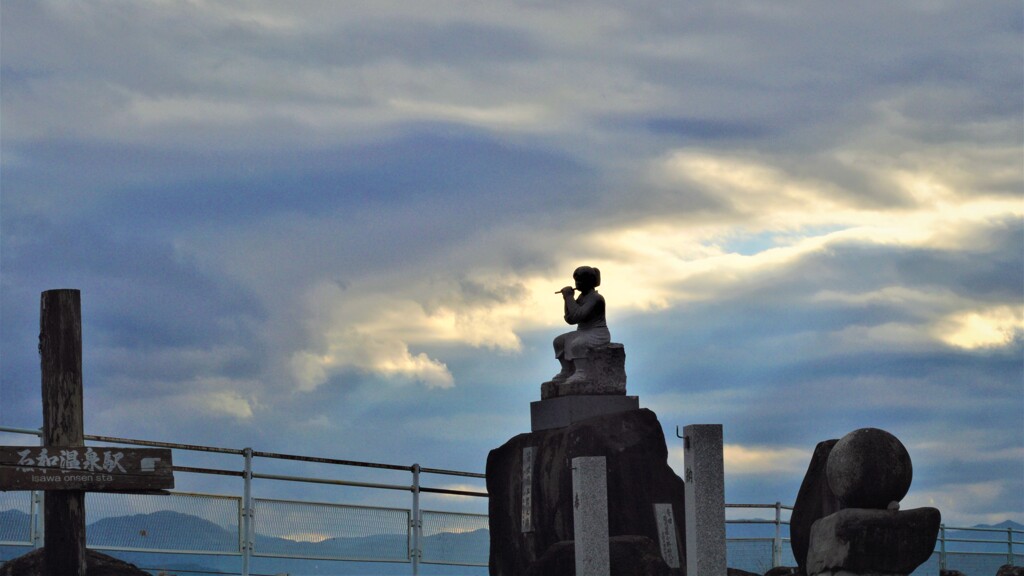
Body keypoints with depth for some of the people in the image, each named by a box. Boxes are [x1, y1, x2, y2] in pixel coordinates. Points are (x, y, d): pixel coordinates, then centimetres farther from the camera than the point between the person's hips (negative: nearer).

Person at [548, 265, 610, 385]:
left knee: (577, 344, -33)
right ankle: (567, 372, 5)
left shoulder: (596, 298, -17)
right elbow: (570, 319, 8)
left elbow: (578, 315, -28)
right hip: (584, 334, 10)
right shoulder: (582, 297, 11)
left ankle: (582, 373, -33)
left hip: (598, 335, -10)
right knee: (560, 341, 3)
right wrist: (567, 299, -2)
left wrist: (569, 296, -20)